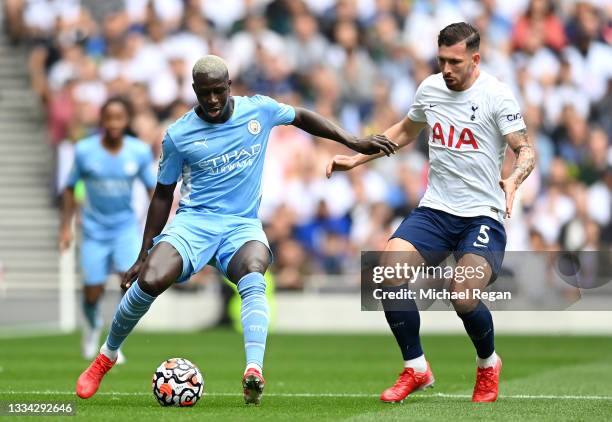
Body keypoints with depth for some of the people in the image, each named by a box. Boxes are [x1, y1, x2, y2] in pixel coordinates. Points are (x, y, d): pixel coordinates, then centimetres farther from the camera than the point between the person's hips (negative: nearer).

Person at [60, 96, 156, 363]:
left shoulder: (140, 152, -8)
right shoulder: (84, 151, -11)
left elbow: (154, 190, 2)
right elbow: (70, 188, 2)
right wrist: (66, 226, 0)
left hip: (126, 225, 0)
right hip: (95, 228, 0)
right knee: (92, 293, 3)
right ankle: (93, 326, 40)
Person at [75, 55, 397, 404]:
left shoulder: (258, 110, 2)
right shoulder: (179, 135, -1)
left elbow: (301, 117, 21)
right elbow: (163, 194, 9)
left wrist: (354, 143, 15)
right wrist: (143, 254, 8)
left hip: (243, 225, 1)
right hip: (194, 221, -1)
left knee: (253, 276, -36)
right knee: (150, 281, -28)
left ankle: (254, 373, -54)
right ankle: (105, 358, -3)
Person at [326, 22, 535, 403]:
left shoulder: (496, 95, -9)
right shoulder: (429, 88, 7)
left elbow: (526, 150, -11)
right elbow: (406, 131, 26)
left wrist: (514, 180, -33)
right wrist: (356, 159, 20)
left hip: (482, 215, -5)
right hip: (435, 210, 5)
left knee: (465, 297, -24)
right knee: (389, 271, -19)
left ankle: (489, 365, 11)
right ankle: (416, 369, -2)